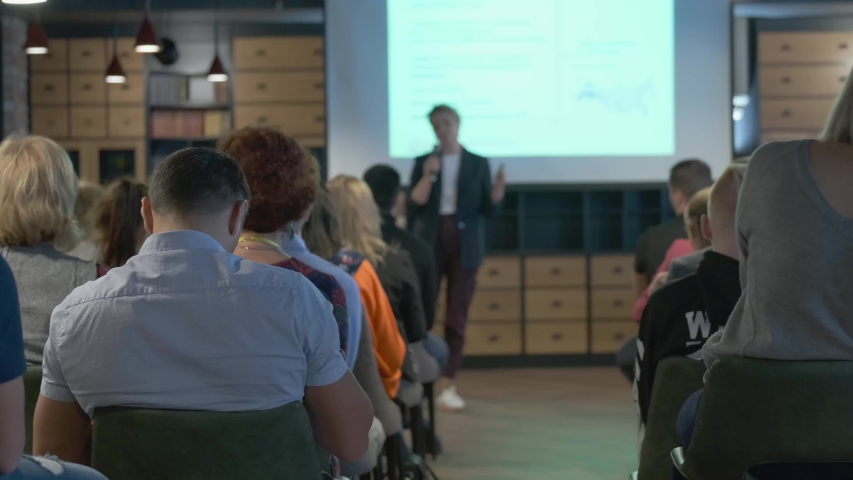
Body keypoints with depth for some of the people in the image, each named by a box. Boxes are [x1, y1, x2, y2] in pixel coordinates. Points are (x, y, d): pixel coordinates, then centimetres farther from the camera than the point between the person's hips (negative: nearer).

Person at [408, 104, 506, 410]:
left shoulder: (478, 163, 5)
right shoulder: (423, 162, 6)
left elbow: (489, 209, 2)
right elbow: (414, 204, -5)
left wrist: (499, 189, -17)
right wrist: (429, 176, -18)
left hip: (464, 245, 0)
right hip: (430, 242, 0)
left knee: (457, 317, -1)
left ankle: (449, 387, 2)